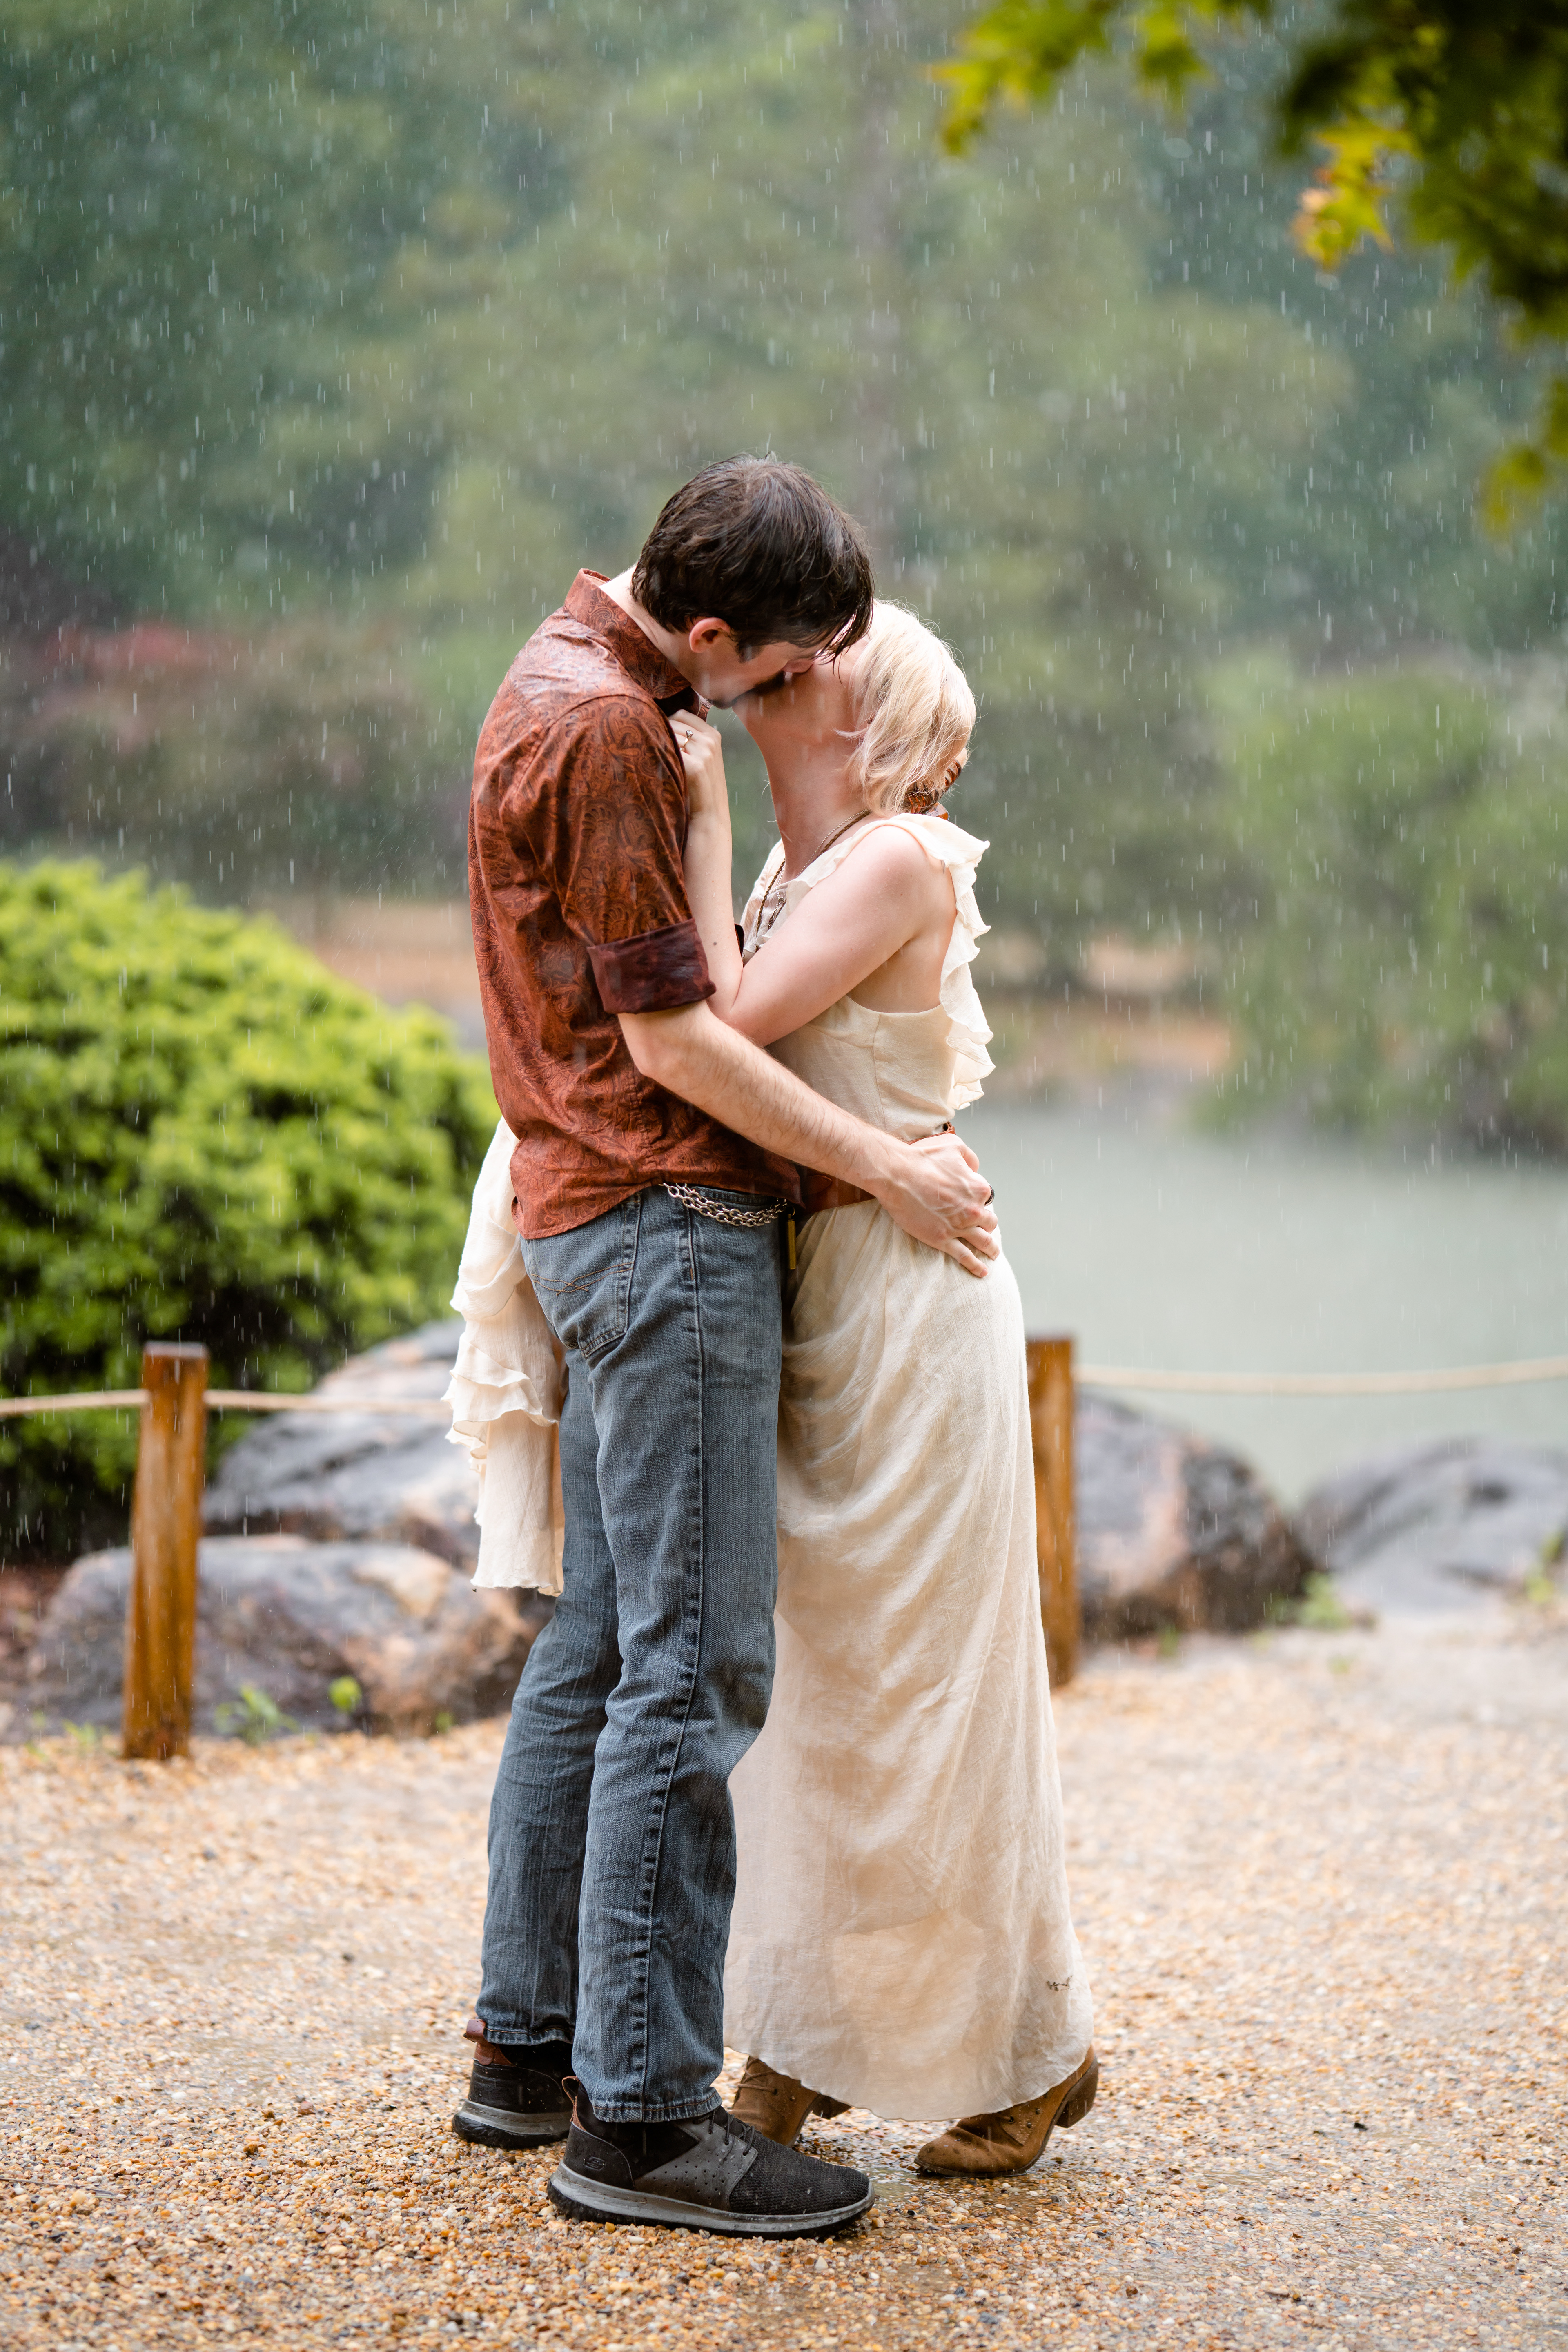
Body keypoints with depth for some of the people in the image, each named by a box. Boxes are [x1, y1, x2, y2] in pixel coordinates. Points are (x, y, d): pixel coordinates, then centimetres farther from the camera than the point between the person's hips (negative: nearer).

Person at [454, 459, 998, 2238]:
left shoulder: (582, 681, 16)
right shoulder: (601, 728, -16)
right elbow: (670, 1037, -16)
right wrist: (889, 1169, -10)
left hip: (604, 1224, 10)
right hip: (666, 1223, -10)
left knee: (599, 1646, 13)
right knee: (692, 1670, -10)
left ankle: (529, 2044, 19)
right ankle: (641, 2109, -8)